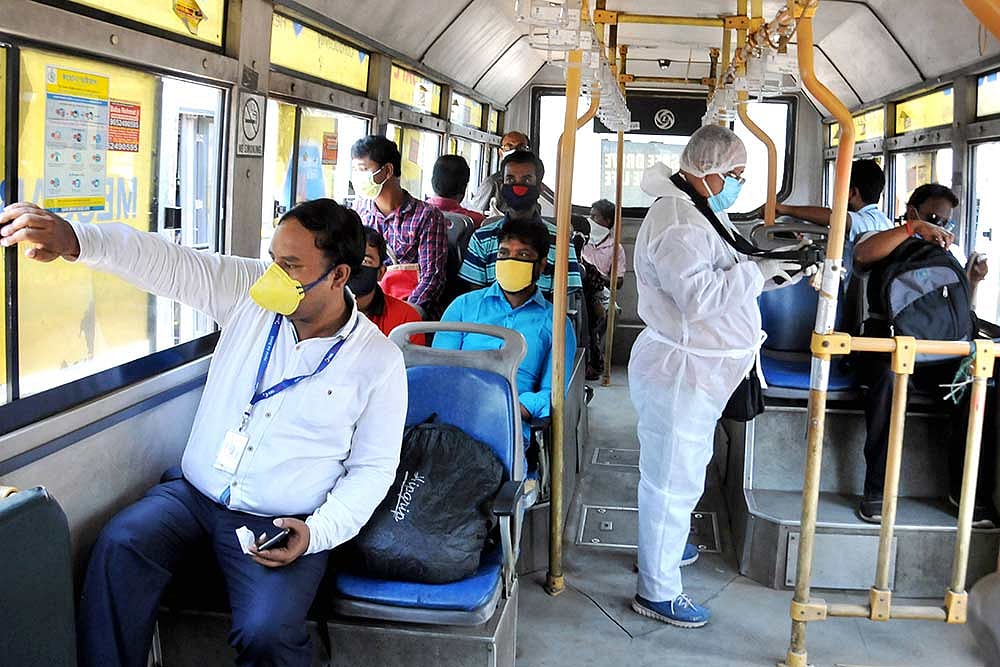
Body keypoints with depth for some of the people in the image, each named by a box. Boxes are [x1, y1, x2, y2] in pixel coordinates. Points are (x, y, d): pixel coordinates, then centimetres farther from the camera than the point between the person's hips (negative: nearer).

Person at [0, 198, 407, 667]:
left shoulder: (379, 360, -7)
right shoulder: (249, 291, -1)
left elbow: (373, 468, -2)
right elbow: (166, 262, -11)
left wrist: (318, 533, -15)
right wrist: (71, 238, -27)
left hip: (280, 526, -3)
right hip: (193, 494, 3)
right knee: (119, 545, -25)